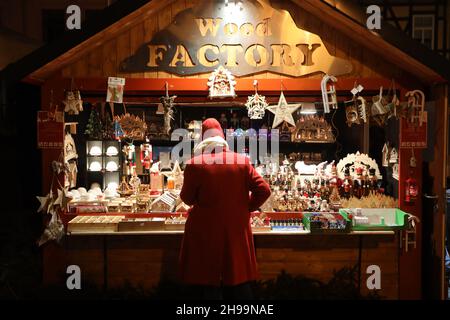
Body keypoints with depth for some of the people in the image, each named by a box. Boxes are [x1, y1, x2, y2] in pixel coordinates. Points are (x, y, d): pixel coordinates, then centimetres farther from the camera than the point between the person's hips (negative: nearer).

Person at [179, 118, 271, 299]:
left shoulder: (195, 164, -11)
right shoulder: (242, 161, -3)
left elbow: (187, 198, -1)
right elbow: (264, 190, -3)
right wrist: (245, 207, 10)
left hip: (206, 232, -2)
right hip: (236, 229, 2)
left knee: (208, 284, 10)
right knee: (239, 282, 15)